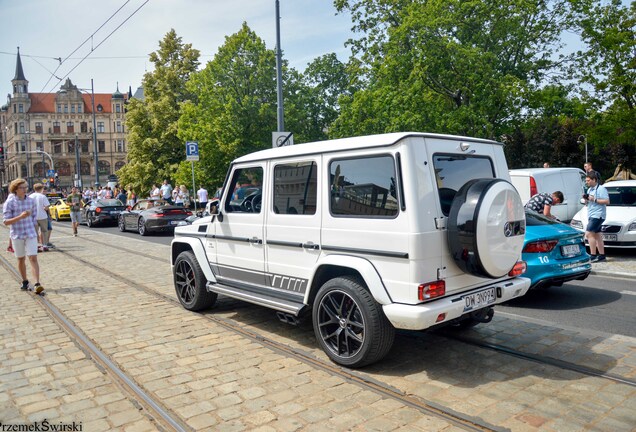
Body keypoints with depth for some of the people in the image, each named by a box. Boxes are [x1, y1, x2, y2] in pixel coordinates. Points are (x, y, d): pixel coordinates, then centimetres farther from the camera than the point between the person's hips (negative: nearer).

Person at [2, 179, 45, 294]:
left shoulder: (31, 201, 2)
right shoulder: (10, 202, -6)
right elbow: (6, 221, -9)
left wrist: (36, 232, 13)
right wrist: (20, 217, -23)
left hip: (31, 234, 1)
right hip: (17, 235, -1)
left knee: (33, 259, -10)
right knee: (21, 259, 13)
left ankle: (37, 284, -15)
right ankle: (25, 281, 31)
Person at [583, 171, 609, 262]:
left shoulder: (601, 189, -9)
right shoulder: (589, 189, 19)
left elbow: (607, 201, -18)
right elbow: (587, 203, 24)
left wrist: (594, 200, -20)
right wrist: (586, 199, 4)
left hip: (598, 215, -10)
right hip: (591, 216, 10)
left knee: (589, 234, -16)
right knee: (597, 235, 11)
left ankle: (593, 255, -15)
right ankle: (602, 255, 16)